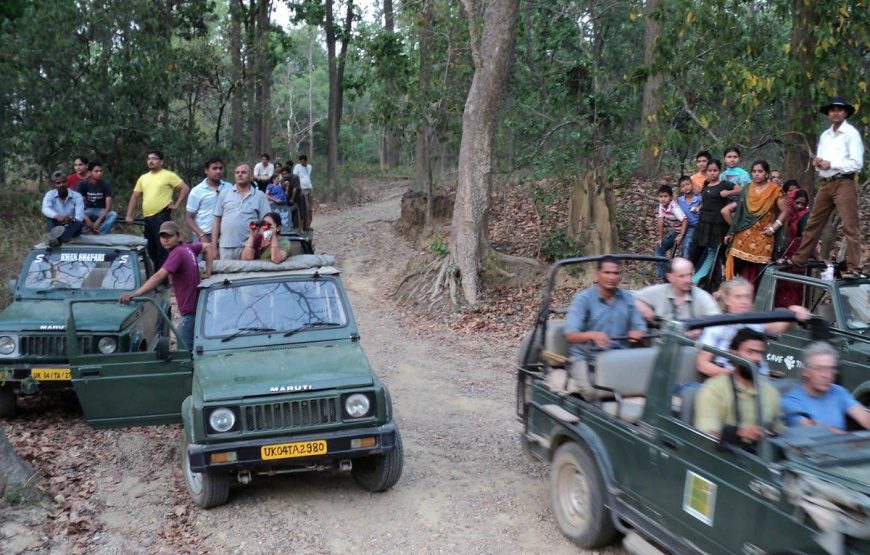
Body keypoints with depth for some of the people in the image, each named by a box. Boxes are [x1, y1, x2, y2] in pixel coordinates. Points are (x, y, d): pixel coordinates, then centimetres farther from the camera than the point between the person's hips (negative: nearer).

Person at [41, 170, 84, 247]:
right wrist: (57, 217, -45)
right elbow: (45, 209, -24)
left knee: (78, 223, -32)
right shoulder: (50, 195, -2)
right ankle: (54, 237, -59)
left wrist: (72, 220, -45)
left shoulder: (76, 196, -5)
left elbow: (80, 216, -20)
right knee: (49, 217, -28)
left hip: (71, 227, -1)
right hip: (56, 226, 1)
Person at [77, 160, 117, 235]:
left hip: (101, 211, 0)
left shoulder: (106, 184, -12)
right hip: (88, 210, 0)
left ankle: (99, 234, -43)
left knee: (113, 214, -32)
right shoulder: (83, 184, -10)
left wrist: (98, 221, -31)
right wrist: (87, 219, -32)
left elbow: (108, 206, -17)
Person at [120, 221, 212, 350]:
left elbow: (159, 277, -28)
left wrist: (135, 294, -34)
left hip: (190, 312, -10)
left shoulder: (177, 252, -18)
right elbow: (207, 247, 24)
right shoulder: (188, 248, 7)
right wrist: (208, 272, 16)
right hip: (194, 308, 10)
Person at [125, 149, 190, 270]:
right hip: (147, 218, 7)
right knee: (152, 250, 13)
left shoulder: (168, 175, -2)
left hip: (161, 216, -7)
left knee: (162, 249, -9)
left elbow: (185, 188, -6)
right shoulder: (143, 178, 17)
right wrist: (129, 215, 10)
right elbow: (135, 197, 18)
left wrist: (177, 204, -9)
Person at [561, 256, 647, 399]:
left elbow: (641, 328, 8)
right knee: (593, 391, -32)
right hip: (586, 358, -5)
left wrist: (637, 333, -17)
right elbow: (570, 335, -15)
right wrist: (592, 335, -35)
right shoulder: (583, 298, -5)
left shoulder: (627, 298, 9)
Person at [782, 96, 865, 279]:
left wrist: (831, 164, -13)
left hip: (844, 183, -7)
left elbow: (857, 163, -11)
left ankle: (854, 268, -8)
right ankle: (799, 259, 18)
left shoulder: (851, 133, -4)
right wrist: (817, 162, 1)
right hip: (825, 184, 7)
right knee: (813, 223, 11)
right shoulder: (824, 135, 18)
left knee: (850, 226, -7)